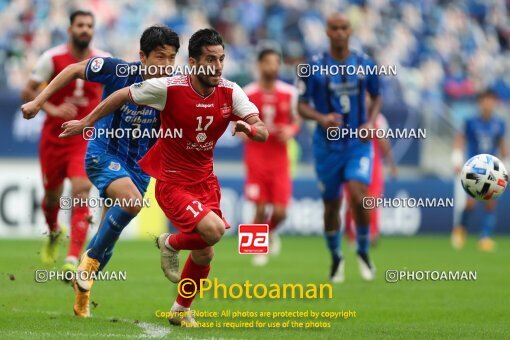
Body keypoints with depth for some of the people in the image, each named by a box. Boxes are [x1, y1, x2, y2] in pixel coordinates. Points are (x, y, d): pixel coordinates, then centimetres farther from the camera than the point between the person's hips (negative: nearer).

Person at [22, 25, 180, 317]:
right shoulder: (119, 71, -17)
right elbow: (74, 71, -3)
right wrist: (39, 101, -3)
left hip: (138, 167, 4)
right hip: (103, 154, -4)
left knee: (109, 235, 9)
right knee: (132, 201, -32)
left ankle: (82, 291, 30)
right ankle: (91, 259, -13)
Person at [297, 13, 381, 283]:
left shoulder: (364, 65, 1)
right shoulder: (314, 67, -5)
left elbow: (376, 98, 15)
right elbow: (302, 106, -2)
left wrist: (370, 123, -3)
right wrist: (321, 118, -22)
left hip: (358, 143, 0)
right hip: (327, 145, 0)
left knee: (358, 196, -19)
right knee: (331, 206, 8)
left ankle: (363, 252, 4)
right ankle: (335, 258, 30)